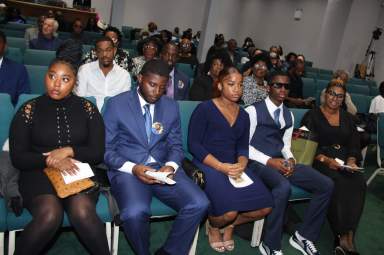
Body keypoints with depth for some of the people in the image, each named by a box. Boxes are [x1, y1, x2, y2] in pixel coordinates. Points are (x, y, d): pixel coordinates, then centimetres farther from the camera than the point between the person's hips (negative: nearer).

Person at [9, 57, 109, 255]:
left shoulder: (87, 108, 7)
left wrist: (69, 151, -12)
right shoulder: (29, 110, 5)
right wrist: (50, 161, -15)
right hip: (39, 174, 0)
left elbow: (98, 153, 4)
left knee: (83, 213, -31)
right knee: (50, 215, -31)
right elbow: (18, 157, 1)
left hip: (79, 172, 1)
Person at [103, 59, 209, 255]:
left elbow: (175, 146, 12)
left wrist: (171, 166, -11)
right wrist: (132, 168, -19)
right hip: (128, 170, -3)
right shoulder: (117, 104, -1)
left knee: (199, 204, -20)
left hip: (163, 168, 4)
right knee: (135, 212, -33)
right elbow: (106, 149, -2)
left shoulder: (171, 107, 10)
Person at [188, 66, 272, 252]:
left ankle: (230, 225, 18)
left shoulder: (243, 115, 15)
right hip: (208, 165, -6)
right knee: (229, 211, -28)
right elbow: (193, 144, -9)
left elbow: (243, 147, 12)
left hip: (234, 166, 6)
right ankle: (213, 227, 11)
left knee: (265, 207, -12)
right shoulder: (205, 109, -4)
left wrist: (241, 165, -12)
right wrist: (220, 166, -20)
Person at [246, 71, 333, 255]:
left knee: (326, 185, -7)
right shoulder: (254, 110, -5)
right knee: (283, 187, -37)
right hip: (258, 162, -7)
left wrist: (290, 160, -5)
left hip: (281, 161, 7)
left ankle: (304, 236, 6)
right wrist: (269, 161, -18)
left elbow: (286, 145, 19)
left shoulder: (289, 115, 17)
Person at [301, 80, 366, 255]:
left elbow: (354, 144, 13)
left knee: (359, 183, -28)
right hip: (320, 160, -4)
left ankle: (348, 237, -27)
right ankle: (342, 236, -23)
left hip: (344, 160, 4)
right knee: (338, 183, -34)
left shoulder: (347, 118, 20)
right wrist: (326, 160, -20)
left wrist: (351, 160, -9)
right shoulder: (312, 116, 4)